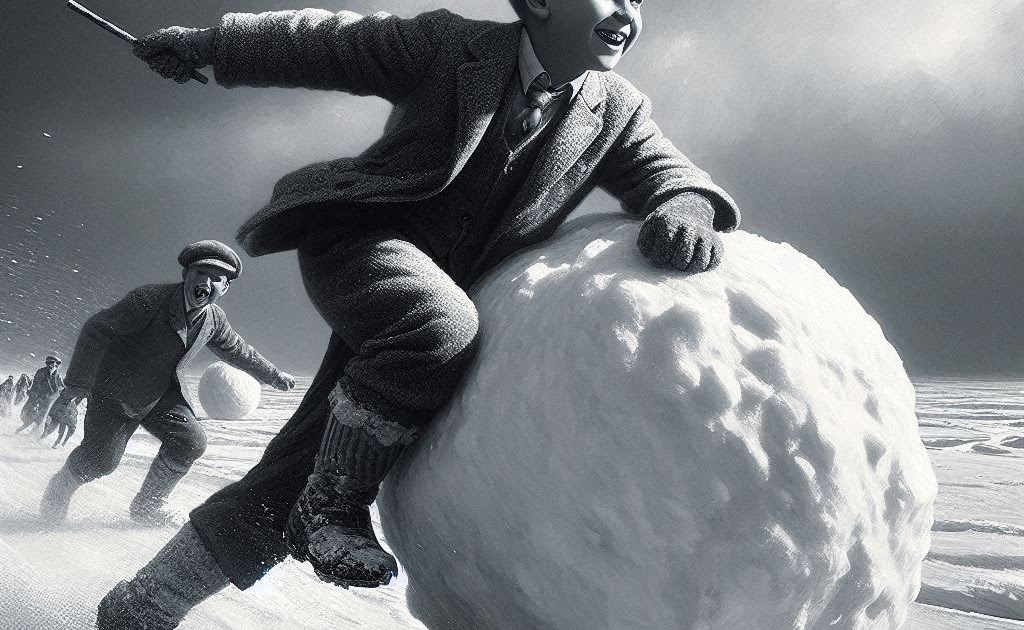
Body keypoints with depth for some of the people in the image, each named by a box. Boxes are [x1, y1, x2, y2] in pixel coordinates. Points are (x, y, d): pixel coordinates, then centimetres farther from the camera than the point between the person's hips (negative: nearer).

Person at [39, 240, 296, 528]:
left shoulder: (214, 320, -5)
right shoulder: (150, 299, -25)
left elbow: (237, 351, 15)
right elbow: (96, 330, -22)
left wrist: (273, 375, 22)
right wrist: (78, 382, -27)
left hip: (164, 394, 5)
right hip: (116, 392, -5)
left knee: (191, 441, -14)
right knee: (100, 460, -10)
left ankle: (147, 507, 6)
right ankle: (58, 492, 24)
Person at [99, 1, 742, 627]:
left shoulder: (620, 113, 2)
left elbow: (666, 170, -6)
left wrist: (687, 206, -31)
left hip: (451, 291, 4)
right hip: (361, 241, -3)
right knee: (439, 326, -37)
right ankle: (331, 503, -16)